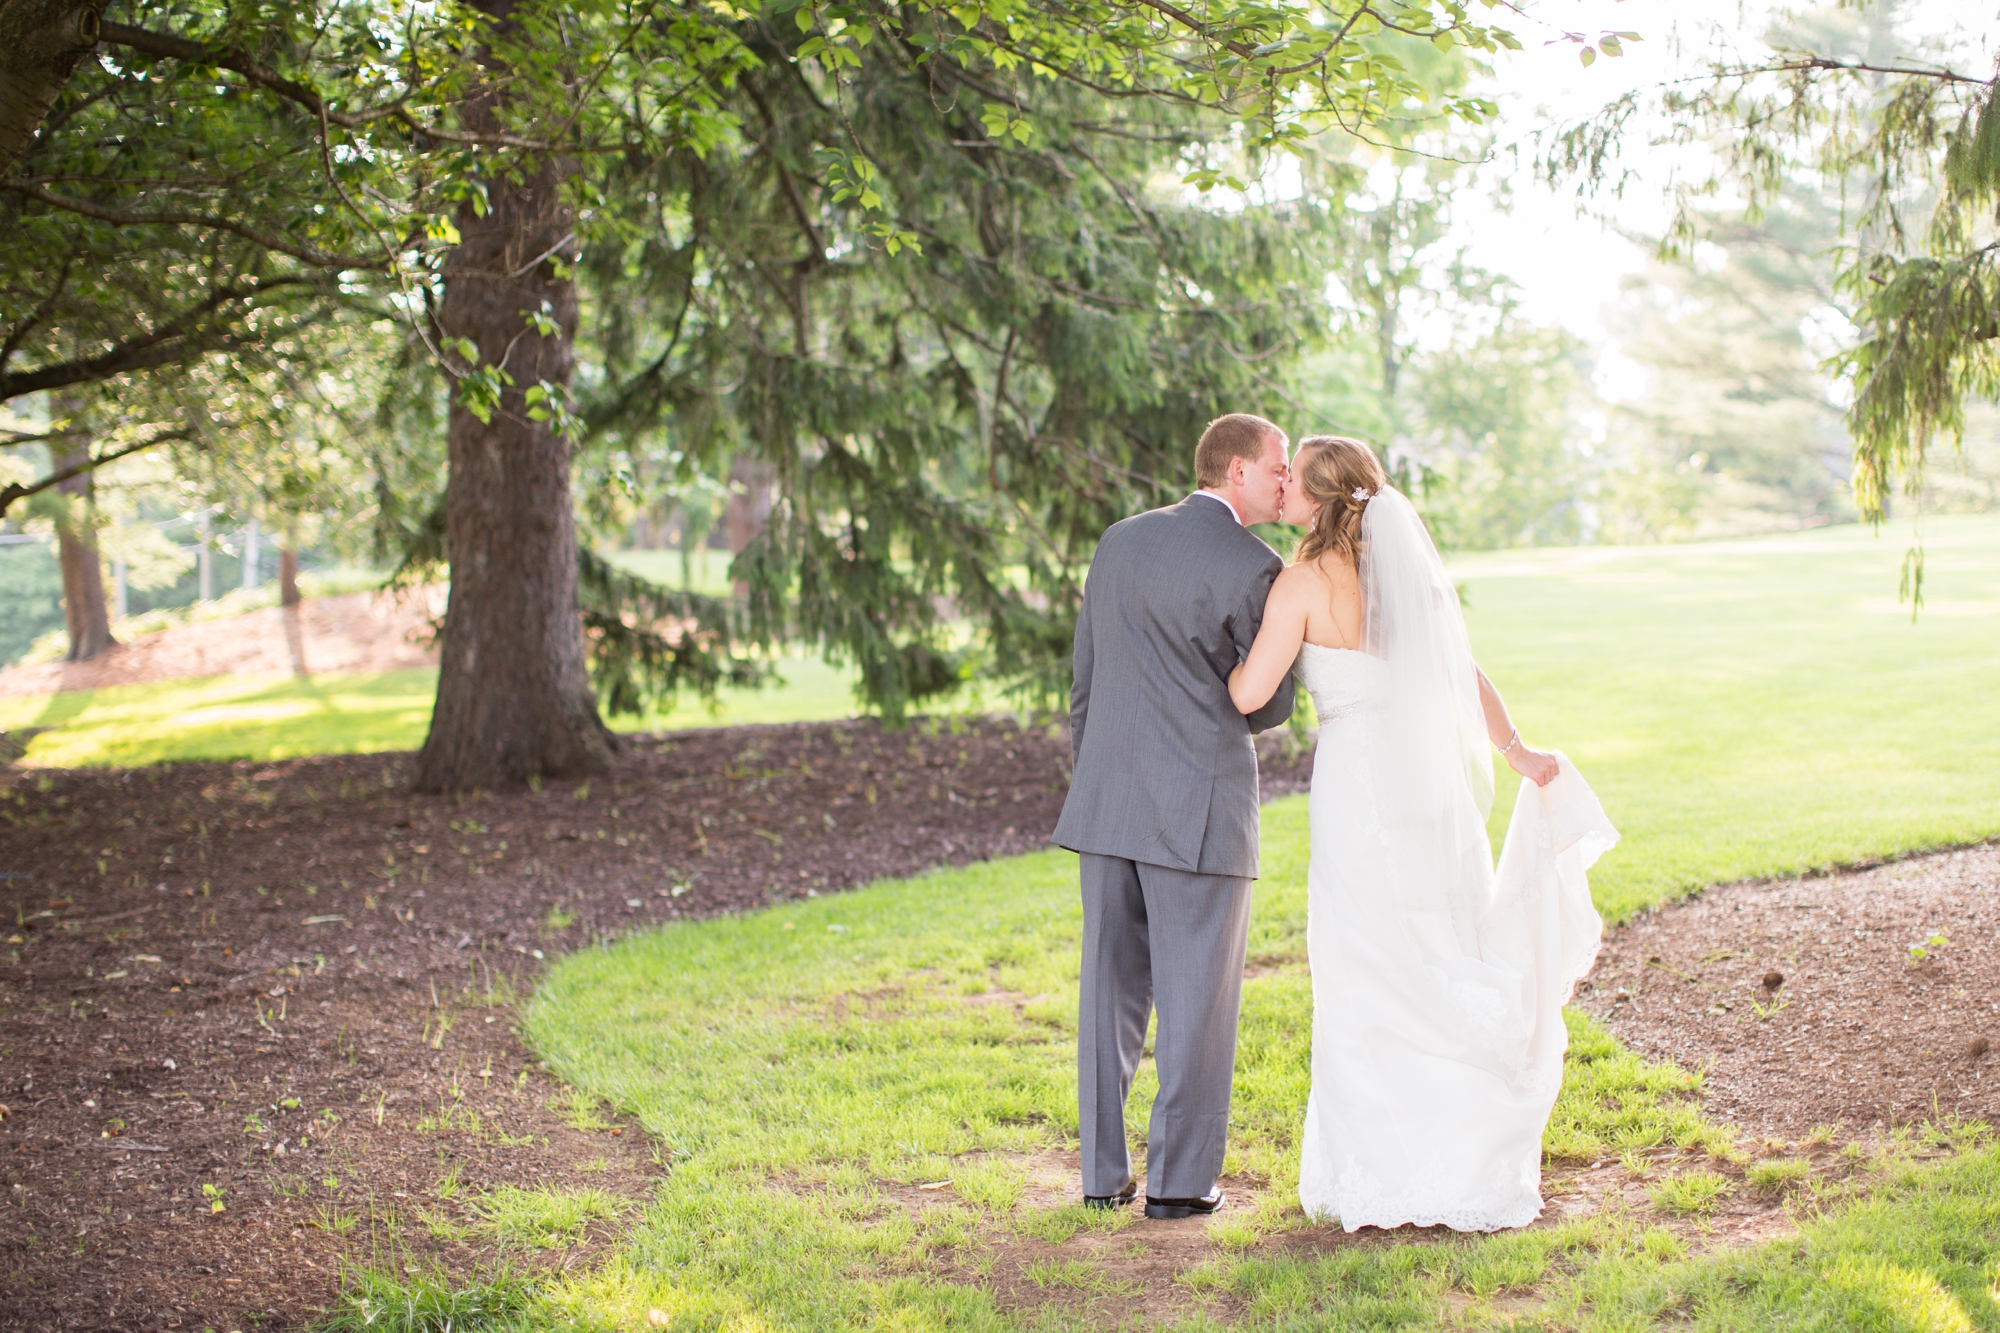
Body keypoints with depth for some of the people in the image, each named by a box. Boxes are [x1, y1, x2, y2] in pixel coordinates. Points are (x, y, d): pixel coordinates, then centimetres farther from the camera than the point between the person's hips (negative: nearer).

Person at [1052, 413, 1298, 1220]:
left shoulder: (1119, 542, 10)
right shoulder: (1254, 569, -10)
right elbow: (1267, 707, -3)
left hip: (1108, 805, 6)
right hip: (1201, 810, -6)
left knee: (1111, 993, 12)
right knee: (1196, 1001, 4)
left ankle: (1103, 1173, 16)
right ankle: (1179, 1181, 10)